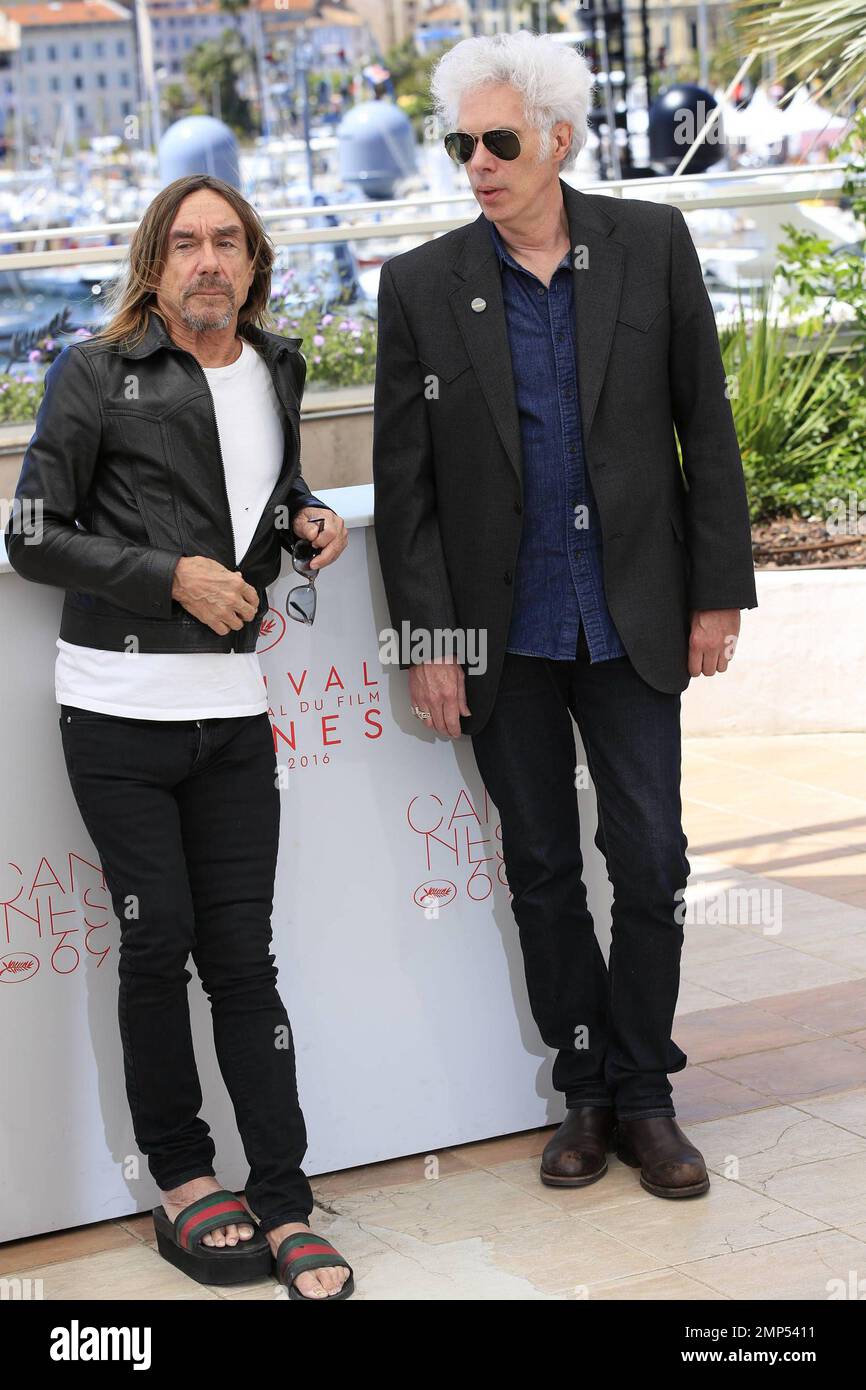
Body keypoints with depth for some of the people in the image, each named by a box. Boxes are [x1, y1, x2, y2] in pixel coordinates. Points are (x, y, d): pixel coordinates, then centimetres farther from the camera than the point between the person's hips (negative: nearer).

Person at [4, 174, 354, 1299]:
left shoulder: (276, 371, 12)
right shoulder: (96, 373, -3)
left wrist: (308, 520, 6)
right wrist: (171, 577, -14)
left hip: (233, 707, 4)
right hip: (120, 707, -3)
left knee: (242, 954, 4)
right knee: (159, 943, 2)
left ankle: (283, 1209, 8)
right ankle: (182, 1182, 19)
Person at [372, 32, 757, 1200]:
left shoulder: (652, 246, -1)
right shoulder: (422, 285, -2)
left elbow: (706, 426, 1)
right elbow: (404, 479, 0)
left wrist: (719, 589, -2)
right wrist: (428, 640, -4)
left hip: (631, 618, 0)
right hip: (504, 632, 1)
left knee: (650, 861, 1)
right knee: (542, 869, 9)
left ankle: (644, 1095, 17)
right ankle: (586, 1092, 23)